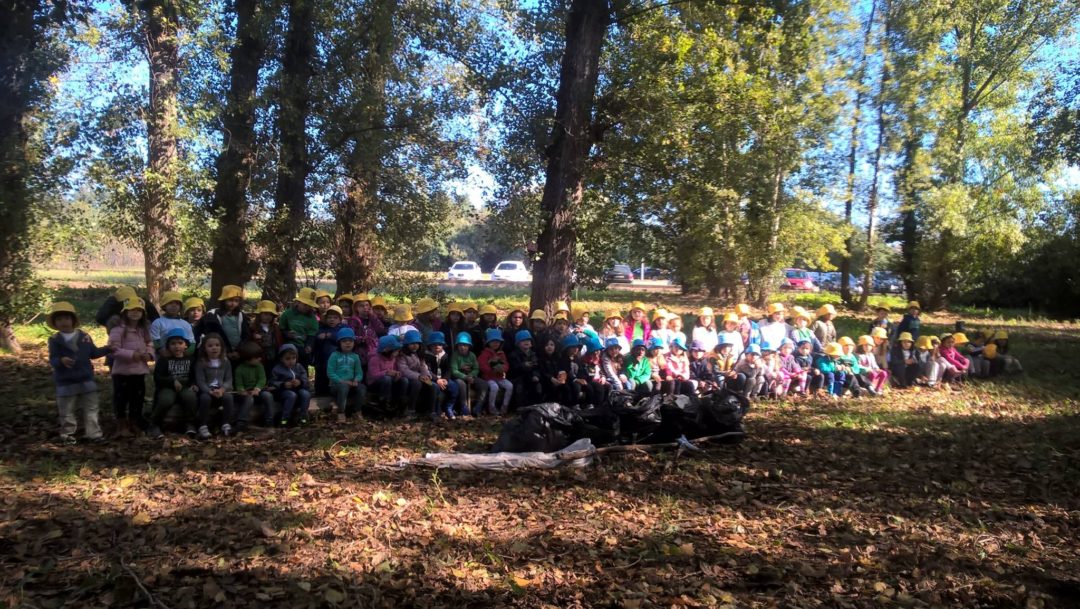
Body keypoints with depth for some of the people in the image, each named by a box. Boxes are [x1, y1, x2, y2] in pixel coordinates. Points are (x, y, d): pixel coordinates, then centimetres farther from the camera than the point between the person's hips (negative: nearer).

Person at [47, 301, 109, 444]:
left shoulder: (84, 337, 0)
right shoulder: (55, 340, -7)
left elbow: (94, 353, 10)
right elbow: (52, 360, -14)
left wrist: (108, 349, -1)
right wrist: (61, 360, -36)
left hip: (86, 380, 3)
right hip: (65, 382, -2)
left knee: (91, 409, 8)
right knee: (67, 412, 9)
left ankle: (93, 433, 16)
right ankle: (67, 435, 23)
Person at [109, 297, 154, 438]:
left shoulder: (145, 330, 11)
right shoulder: (118, 330, -9)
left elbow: (150, 345, 12)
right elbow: (115, 349, -16)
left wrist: (149, 354, -10)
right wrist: (131, 355, -26)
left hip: (139, 370, 6)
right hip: (122, 371, -6)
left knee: (137, 399, 14)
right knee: (121, 399, 1)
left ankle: (134, 425, 28)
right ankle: (122, 426, 12)